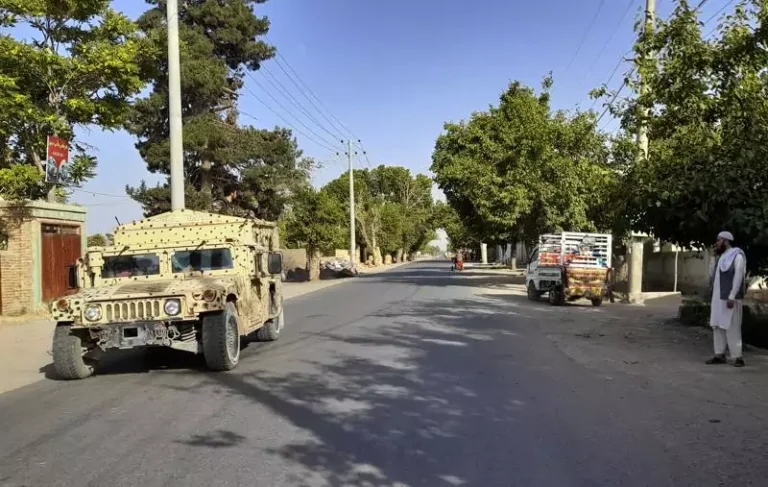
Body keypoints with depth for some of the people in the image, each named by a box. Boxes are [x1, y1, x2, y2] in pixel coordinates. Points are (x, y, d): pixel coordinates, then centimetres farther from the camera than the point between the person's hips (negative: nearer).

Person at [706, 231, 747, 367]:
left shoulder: (737, 255, -9)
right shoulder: (721, 256, 18)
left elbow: (738, 277, -16)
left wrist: (732, 296, -21)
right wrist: (712, 277, 5)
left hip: (730, 298, -9)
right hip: (718, 297, 9)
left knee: (732, 327, -7)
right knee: (717, 326, 8)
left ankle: (737, 357, -3)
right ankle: (719, 354, 13)